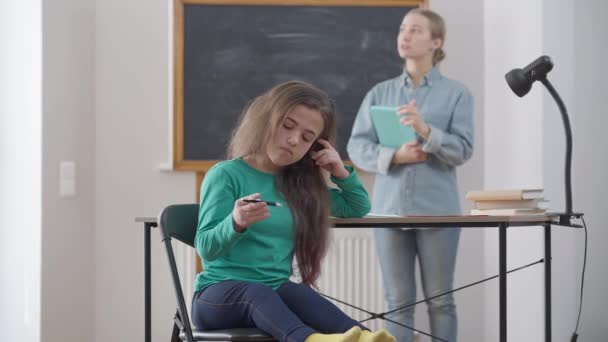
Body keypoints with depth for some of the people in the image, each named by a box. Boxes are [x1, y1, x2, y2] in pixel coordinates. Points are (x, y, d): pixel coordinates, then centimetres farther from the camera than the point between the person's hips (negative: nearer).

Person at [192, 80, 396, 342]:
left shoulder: (301, 184, 16)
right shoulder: (226, 175, -1)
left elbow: (359, 207, 31)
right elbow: (206, 248, -10)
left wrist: (341, 172, 13)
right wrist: (236, 223, -30)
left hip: (276, 292, 4)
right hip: (220, 292, -3)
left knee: (297, 295, -32)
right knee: (256, 292, -38)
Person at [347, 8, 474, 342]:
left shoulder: (456, 92, 3)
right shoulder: (380, 93, 9)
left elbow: (463, 149, -6)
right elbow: (357, 146, 3)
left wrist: (426, 131, -23)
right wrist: (395, 156, -14)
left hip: (438, 211, -2)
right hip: (389, 208, 2)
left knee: (439, 299, 5)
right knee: (398, 300, 5)